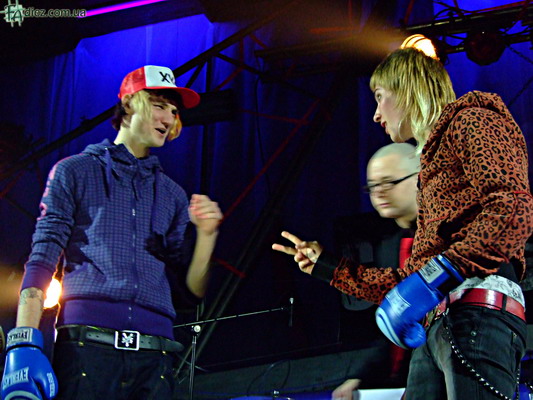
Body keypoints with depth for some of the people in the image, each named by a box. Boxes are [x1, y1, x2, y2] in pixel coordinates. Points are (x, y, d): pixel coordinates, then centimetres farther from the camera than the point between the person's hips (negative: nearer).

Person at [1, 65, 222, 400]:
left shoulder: (173, 196, 22)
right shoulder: (75, 172, 14)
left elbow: (191, 292, 18)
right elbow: (41, 262, 2)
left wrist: (207, 235, 0)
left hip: (153, 356, 3)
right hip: (87, 346, -3)